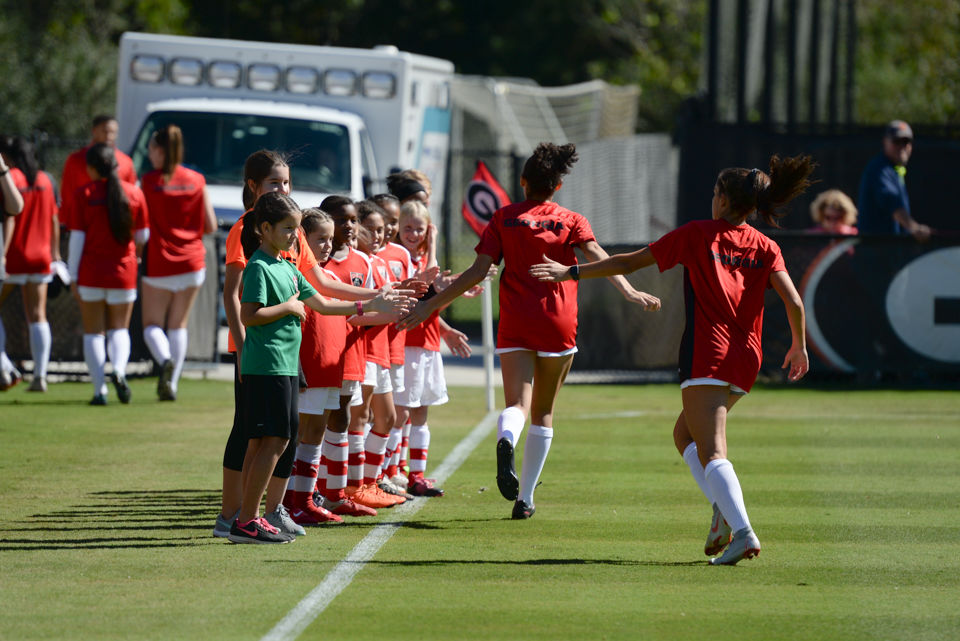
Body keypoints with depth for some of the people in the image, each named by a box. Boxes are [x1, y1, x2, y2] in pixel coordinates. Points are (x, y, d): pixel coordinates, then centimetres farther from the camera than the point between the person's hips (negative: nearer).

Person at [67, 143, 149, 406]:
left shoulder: (84, 194, -7)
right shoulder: (134, 193, -1)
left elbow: (77, 237, -8)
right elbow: (143, 236, 5)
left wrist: (73, 276, -2)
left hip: (90, 273, -2)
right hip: (123, 272, 2)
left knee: (93, 332, 9)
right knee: (119, 329, 14)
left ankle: (99, 390, -1)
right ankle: (119, 370, -15)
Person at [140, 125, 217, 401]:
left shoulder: (149, 181, -8)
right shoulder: (197, 181, 0)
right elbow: (211, 226, 3)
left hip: (159, 264, -3)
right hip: (192, 262, 3)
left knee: (152, 324, 9)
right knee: (178, 325, 14)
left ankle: (165, 360, -20)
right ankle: (171, 384, 11)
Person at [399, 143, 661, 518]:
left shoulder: (504, 219, 7)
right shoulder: (571, 221, 7)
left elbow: (479, 271, 0)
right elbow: (599, 260, -10)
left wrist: (432, 304, 4)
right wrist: (631, 293, -18)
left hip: (515, 324, -1)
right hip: (558, 325, 1)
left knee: (516, 403, -10)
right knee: (543, 413, 13)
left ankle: (506, 440, -47)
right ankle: (525, 498, 14)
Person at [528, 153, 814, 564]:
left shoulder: (697, 234, 3)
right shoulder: (766, 248, 10)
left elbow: (628, 263, 7)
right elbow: (794, 302, -2)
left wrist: (571, 273, 17)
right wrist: (799, 347, 15)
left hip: (707, 356, -5)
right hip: (746, 360, 5)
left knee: (712, 452, -12)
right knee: (685, 433, 22)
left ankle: (742, 531, -31)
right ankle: (724, 507, 1)